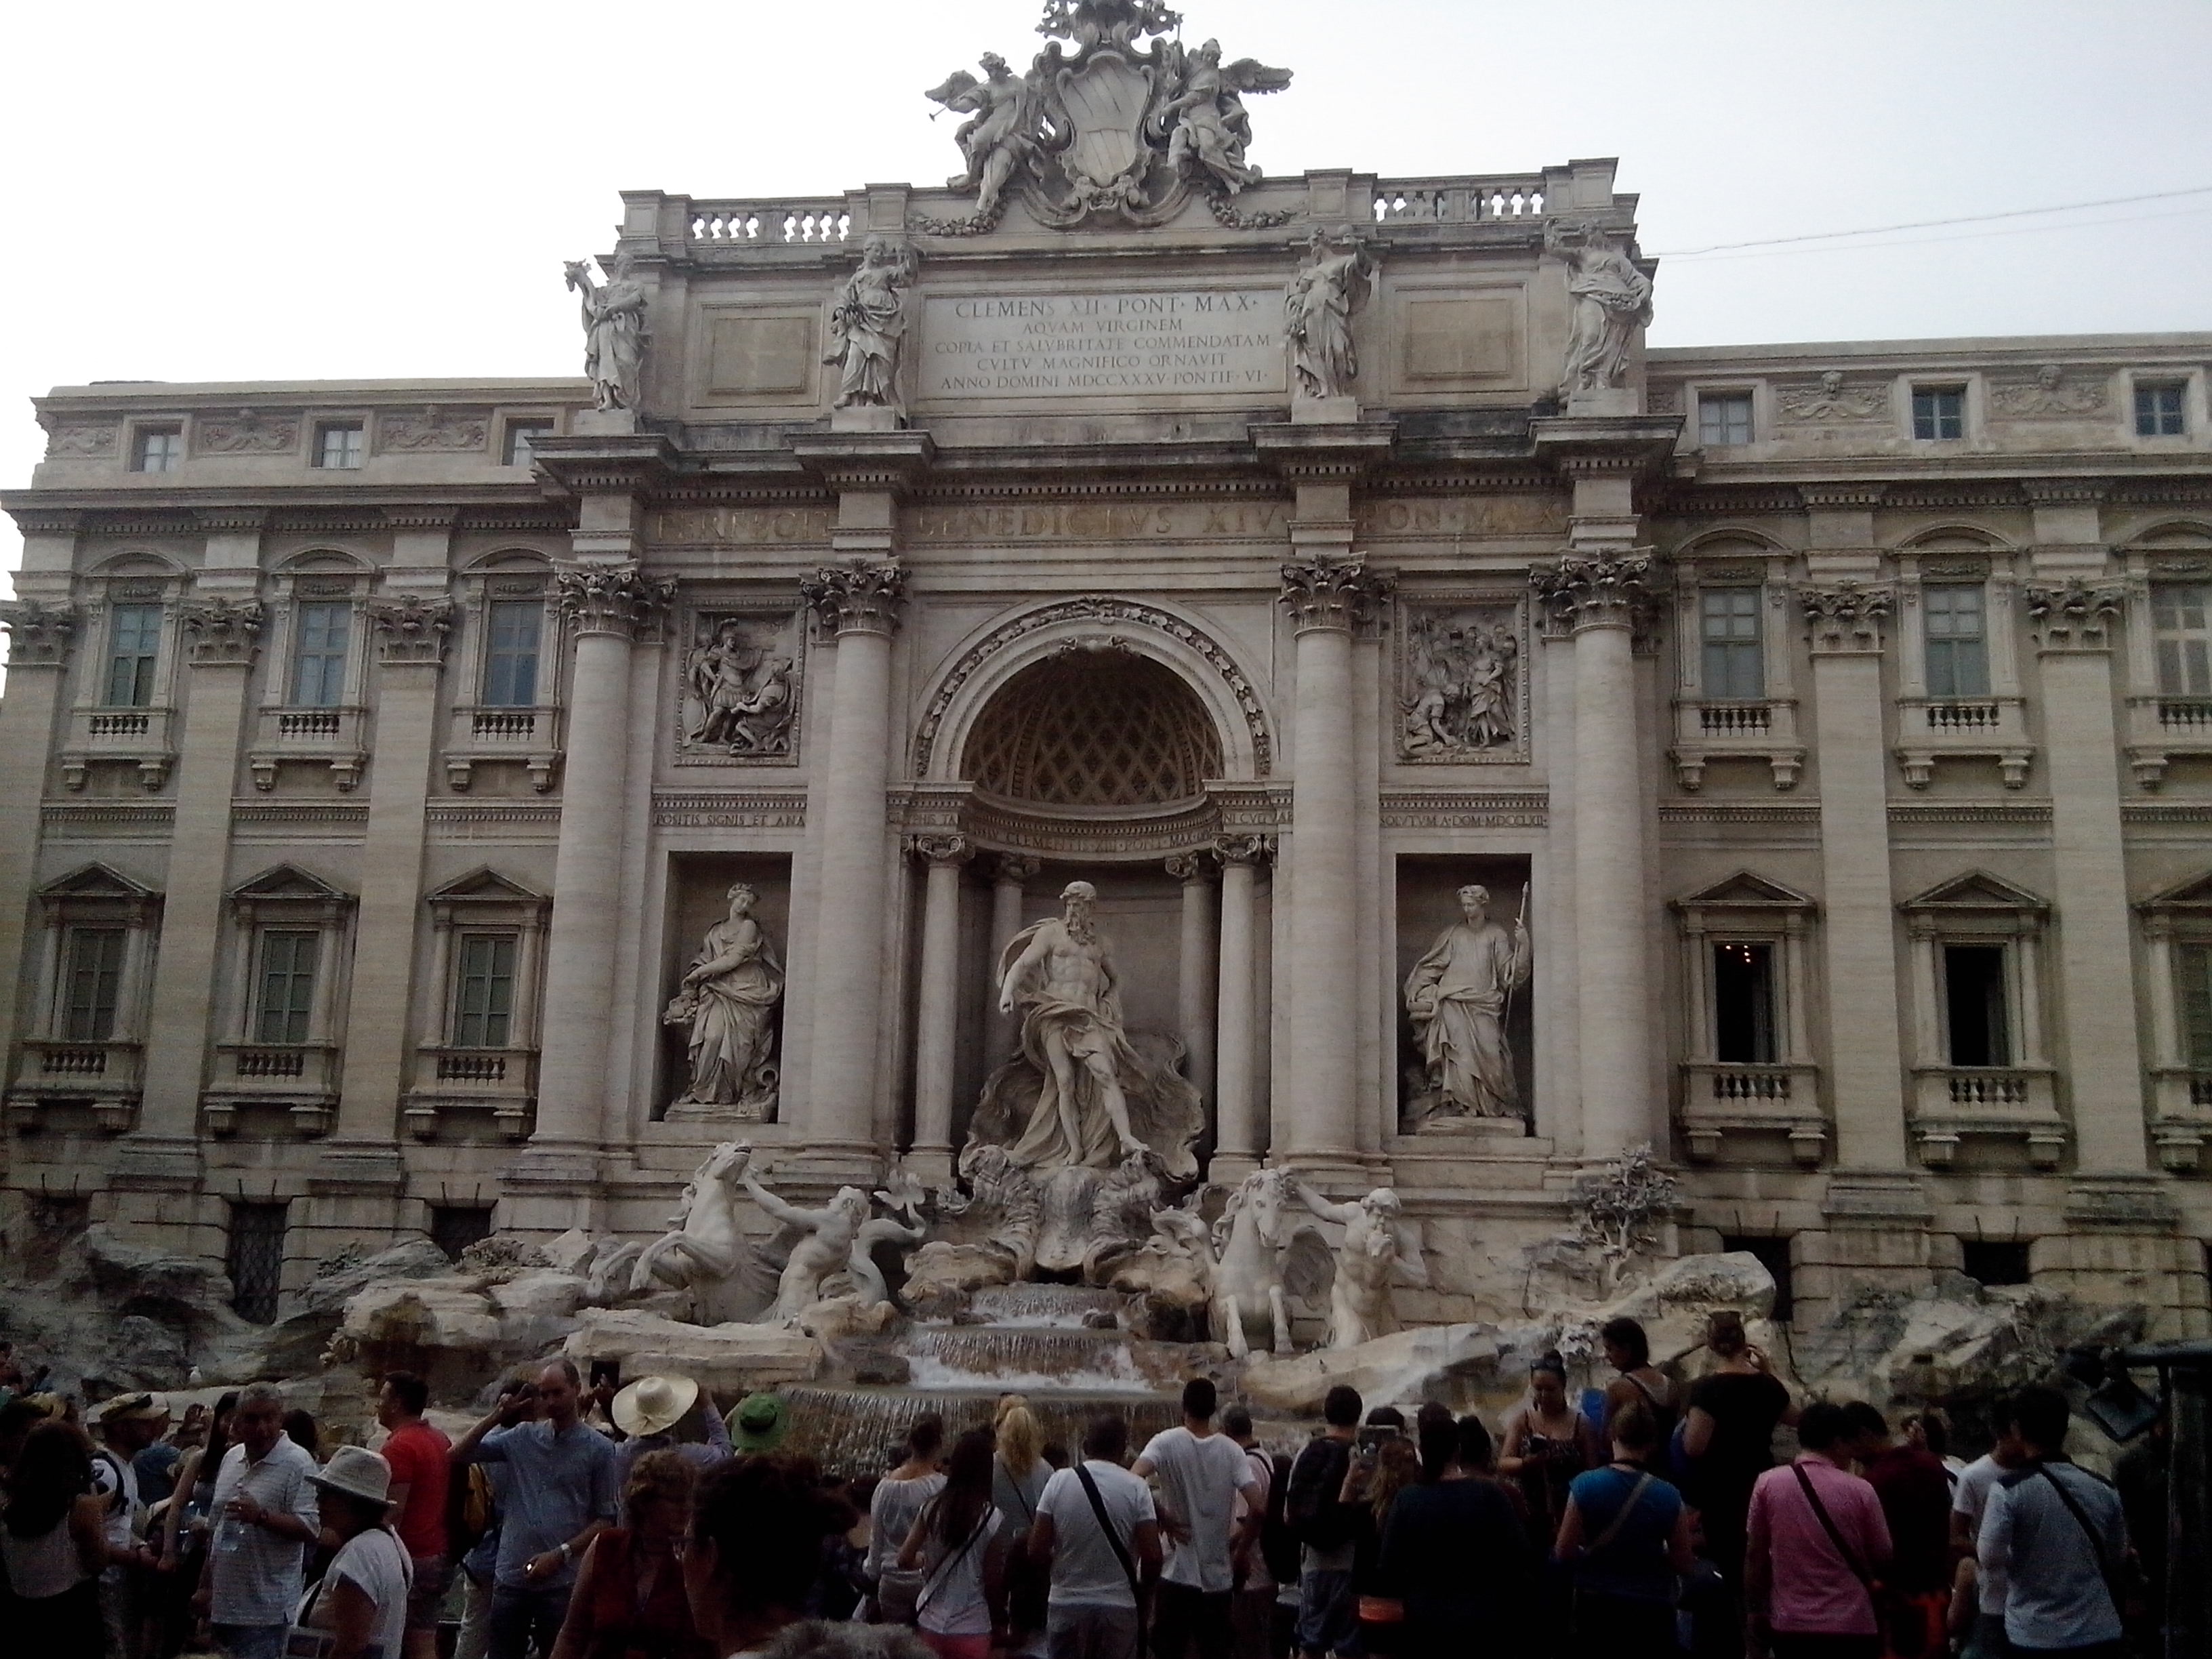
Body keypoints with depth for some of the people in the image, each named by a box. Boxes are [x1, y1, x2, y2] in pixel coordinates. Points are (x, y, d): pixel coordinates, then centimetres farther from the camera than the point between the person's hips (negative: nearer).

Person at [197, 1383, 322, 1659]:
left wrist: (261, 1516, -30)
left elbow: (311, 1528, -19)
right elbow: (217, 1527, 19)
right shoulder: (231, 1458, 10)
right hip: (225, 1604, 7)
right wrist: (206, 1585, 17)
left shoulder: (298, 1463, -13)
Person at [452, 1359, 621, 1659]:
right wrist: (496, 1418, -3)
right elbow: (458, 1455, 7)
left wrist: (560, 1555, -11)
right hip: (510, 1578, 3)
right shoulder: (522, 1436, 8)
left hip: (563, 1582, -3)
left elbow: (605, 1519, -1)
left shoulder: (600, 1449, -1)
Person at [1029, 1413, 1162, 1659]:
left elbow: (1036, 1550, -6)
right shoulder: (1136, 1488, -7)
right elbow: (1152, 1557, -11)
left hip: (1066, 1604, 1)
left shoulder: (1059, 1481, -5)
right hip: (1119, 1607, -1)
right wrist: (1141, 1585, 9)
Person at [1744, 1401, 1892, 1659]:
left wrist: (1756, 1610, 13)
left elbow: (1755, 1555, 2)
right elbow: (1882, 1558, 3)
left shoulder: (1768, 1484, -4)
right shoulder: (1860, 1491, -7)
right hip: (1852, 1626, -1)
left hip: (1791, 1625, 2)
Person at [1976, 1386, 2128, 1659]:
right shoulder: (2103, 1490, 3)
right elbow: (2118, 1560, 14)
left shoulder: (2010, 1490, -13)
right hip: (2100, 1635, 4)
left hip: (2035, 1637, -4)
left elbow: (1990, 1558, -15)